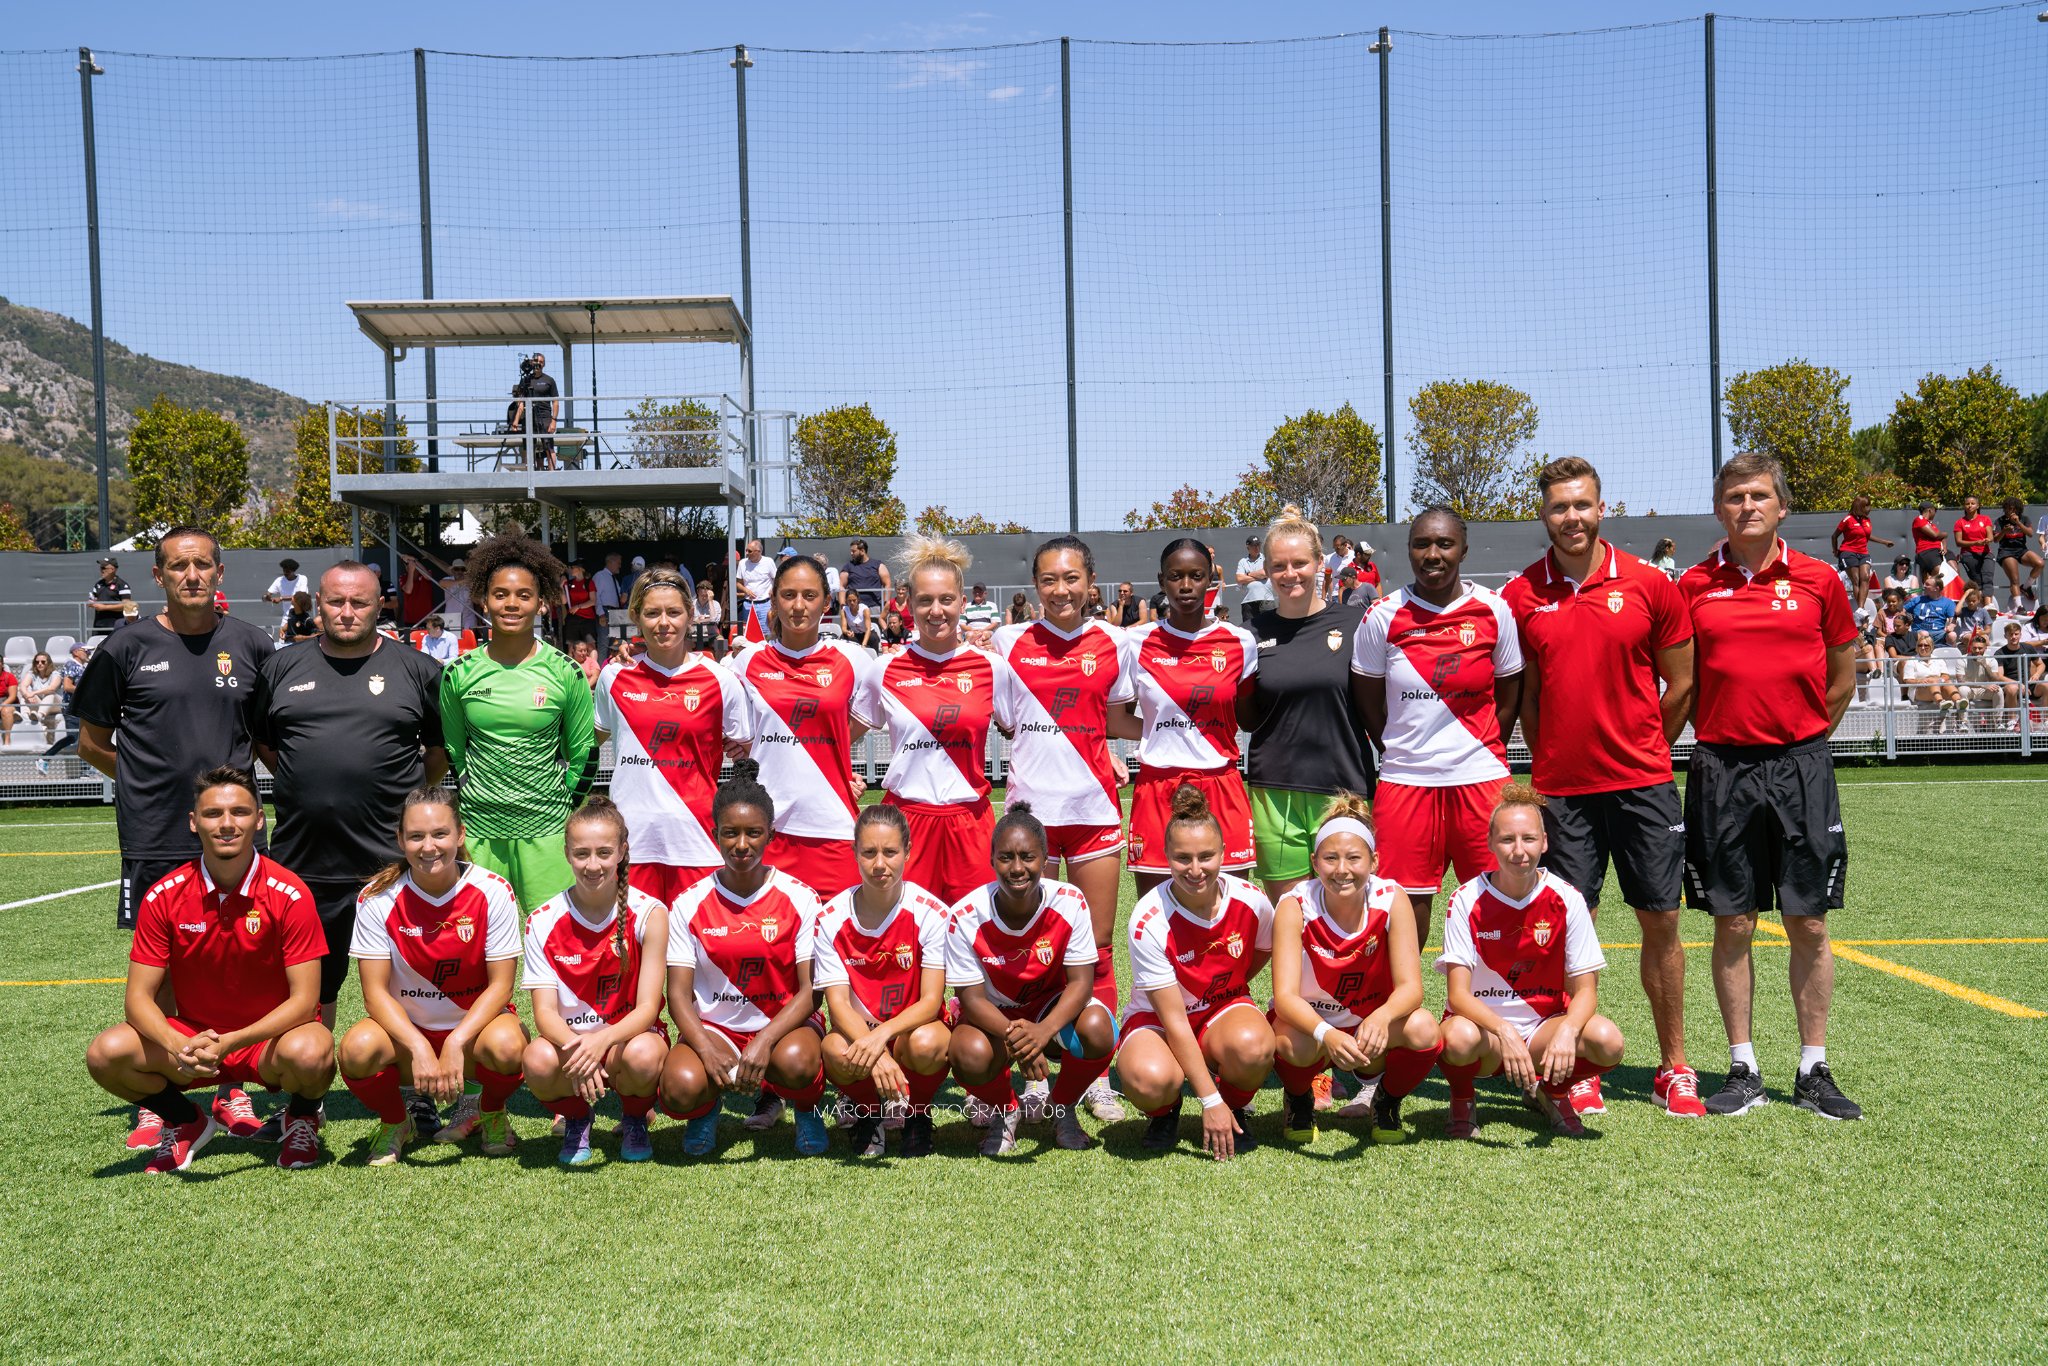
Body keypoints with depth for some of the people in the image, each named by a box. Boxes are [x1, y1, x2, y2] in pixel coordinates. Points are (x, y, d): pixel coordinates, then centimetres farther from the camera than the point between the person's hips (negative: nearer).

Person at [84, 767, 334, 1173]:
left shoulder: (290, 895, -15)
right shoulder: (164, 896, -7)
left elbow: (304, 1000, -17)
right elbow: (139, 996, -8)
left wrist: (229, 1043, -31)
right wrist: (177, 1047, -29)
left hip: (269, 1041, -3)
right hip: (192, 1038, 3)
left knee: (309, 1053, -36)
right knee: (107, 1053, -23)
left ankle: (302, 1118, 2)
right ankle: (188, 1124, 7)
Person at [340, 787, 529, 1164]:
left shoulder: (493, 892, -12)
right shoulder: (377, 899, -10)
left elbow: (500, 985, -11)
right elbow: (375, 991, -12)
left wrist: (456, 1043, -25)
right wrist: (420, 1049, -26)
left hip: (474, 1022, 0)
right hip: (404, 1027, 1)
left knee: (507, 1045, -35)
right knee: (358, 1048, -32)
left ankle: (490, 1111, 4)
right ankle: (394, 1123, 3)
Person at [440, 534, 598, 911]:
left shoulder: (566, 673, -2)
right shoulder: (459, 674, 2)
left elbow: (584, 753, 6)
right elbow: (452, 751, 13)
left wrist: (563, 809, 4)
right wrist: (468, 804, 12)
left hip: (546, 831, -1)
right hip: (478, 832, 2)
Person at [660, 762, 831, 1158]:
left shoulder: (799, 899, -6)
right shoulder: (690, 905, -3)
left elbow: (811, 989, -10)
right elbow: (679, 993, -4)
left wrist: (764, 1042, -26)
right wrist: (708, 1051, -23)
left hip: (784, 1021, -1)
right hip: (712, 1026, 1)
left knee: (796, 1062, -36)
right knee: (680, 1088, -31)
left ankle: (806, 1106, 3)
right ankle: (705, 1106, 9)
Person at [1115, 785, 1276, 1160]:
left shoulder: (1251, 901, -16)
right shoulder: (1149, 921, -25)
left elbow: (1263, 950, 12)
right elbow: (1173, 1019, -23)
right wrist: (1209, 1100, -25)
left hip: (1224, 1009, 2)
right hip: (1157, 1017, -2)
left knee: (1252, 1046, -35)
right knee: (1150, 1080, -36)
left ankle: (1237, 1108, 1)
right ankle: (1164, 1110, 4)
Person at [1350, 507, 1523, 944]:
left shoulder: (1494, 609, 2)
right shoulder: (1383, 616, 0)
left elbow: (1508, 696, 9)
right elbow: (1367, 702, 8)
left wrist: (1483, 755, 6)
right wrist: (1402, 753, 7)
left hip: (1480, 778, 1)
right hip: (1405, 781, 0)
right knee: (1406, 904, 2)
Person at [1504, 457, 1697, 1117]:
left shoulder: (1649, 585, -1)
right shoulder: (1520, 596, 2)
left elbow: (1681, 684, 6)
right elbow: (1523, 696, 9)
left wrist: (1640, 752, 8)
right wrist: (1553, 763, 5)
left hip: (1643, 782, 0)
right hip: (1561, 788, 0)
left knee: (1661, 923, 6)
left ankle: (1673, 1067, 19)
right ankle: (1578, 1069, 15)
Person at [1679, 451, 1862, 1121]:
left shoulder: (1818, 580, 3)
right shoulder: (1694, 586, 4)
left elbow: (1842, 676, 11)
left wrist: (1802, 736, 8)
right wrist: (1719, 734, 5)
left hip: (1800, 764, 0)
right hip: (1722, 769, 0)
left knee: (1808, 924, 4)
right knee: (1733, 925, 4)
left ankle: (1814, 1071, 15)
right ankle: (1743, 1071, 14)